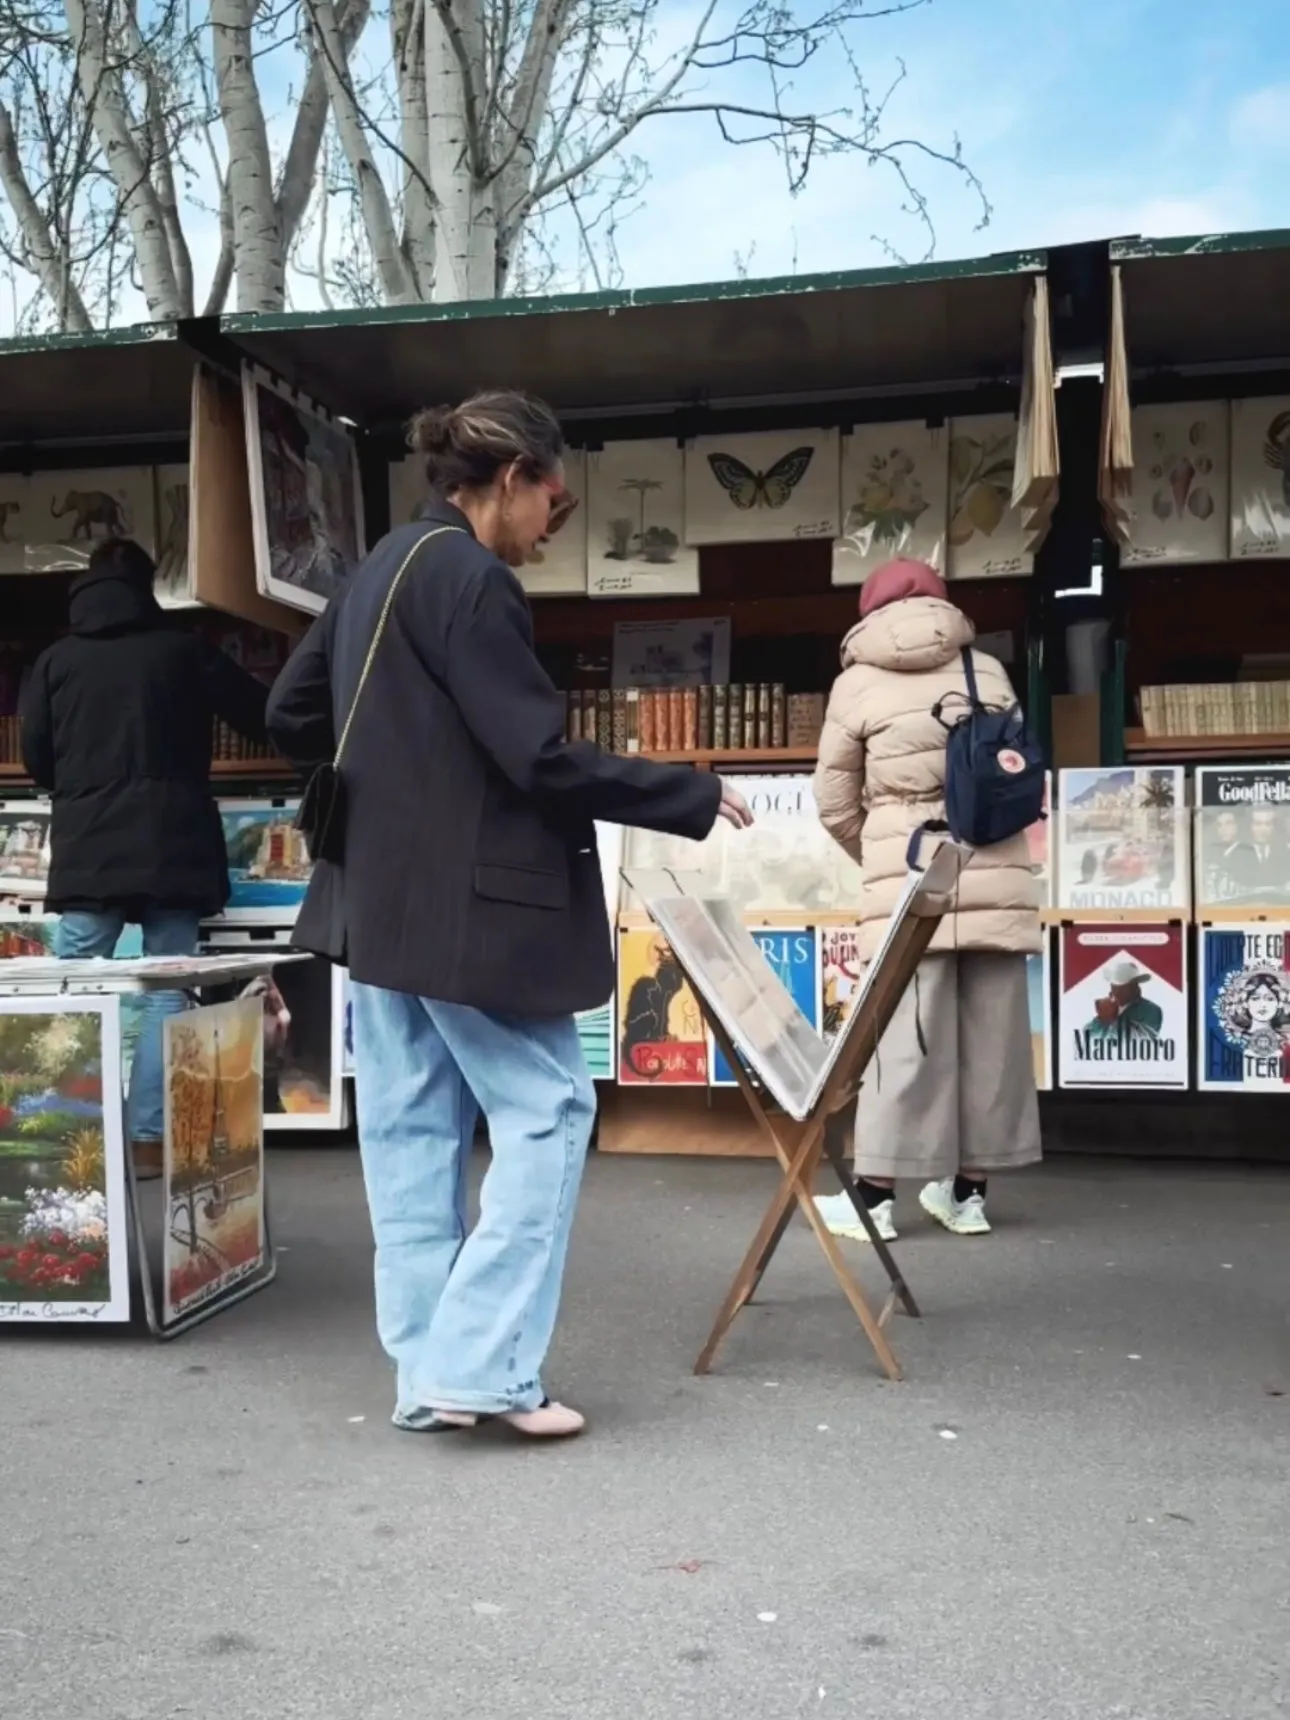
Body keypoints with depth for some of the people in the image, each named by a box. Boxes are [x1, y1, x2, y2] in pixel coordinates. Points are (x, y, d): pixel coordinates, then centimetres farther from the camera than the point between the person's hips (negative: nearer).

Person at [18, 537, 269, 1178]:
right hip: (172, 845, -1)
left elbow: (35, 758, 9)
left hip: (87, 846, 1)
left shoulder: (56, 660, 8)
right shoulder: (184, 650, 4)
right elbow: (264, 717, 8)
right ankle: (148, 1137, -1)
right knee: (166, 991, 3)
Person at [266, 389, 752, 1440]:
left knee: (413, 1128, 10)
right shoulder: (469, 578, -14)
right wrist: (696, 795, -11)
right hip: (467, 902, -9)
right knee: (545, 1112, -1)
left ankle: (426, 1372, 16)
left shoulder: (382, 569, 14)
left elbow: (292, 714, 19)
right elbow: (541, 755, -19)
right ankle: (479, 1364, -2)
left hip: (379, 899, 9)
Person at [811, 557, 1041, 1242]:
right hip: (996, 874, 3)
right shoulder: (988, 671, 12)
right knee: (990, 1032, 8)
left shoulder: (857, 683, 5)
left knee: (905, 1033, 0)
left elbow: (835, 805, 7)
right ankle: (966, 1190, 16)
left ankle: (875, 1195, 4)